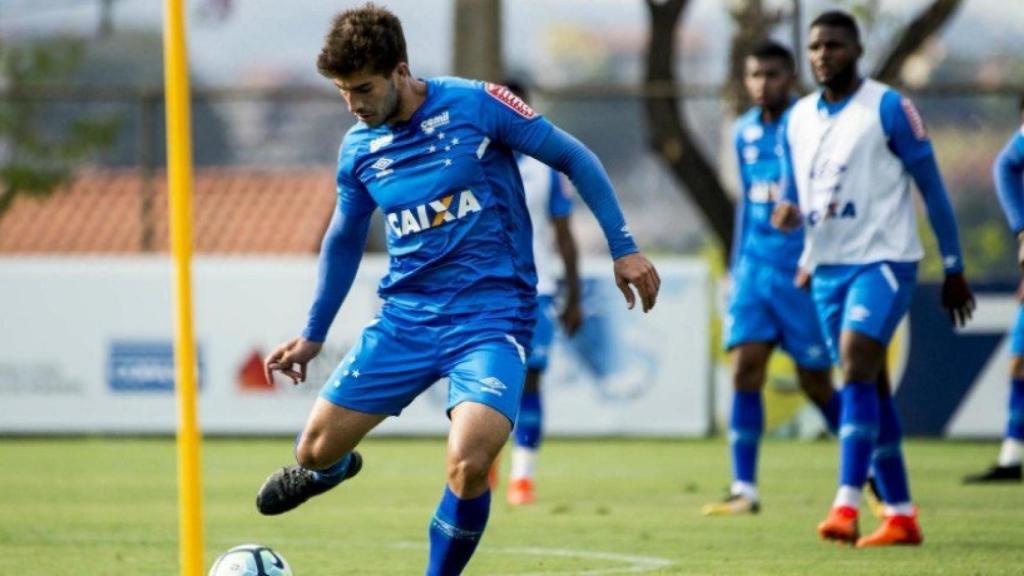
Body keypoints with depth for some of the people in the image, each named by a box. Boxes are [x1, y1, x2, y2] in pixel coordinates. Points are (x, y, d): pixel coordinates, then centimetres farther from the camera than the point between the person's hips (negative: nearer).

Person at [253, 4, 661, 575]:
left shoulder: (476, 105, -10)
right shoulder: (358, 148, 4)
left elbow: (575, 159, -1)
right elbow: (344, 241, 20)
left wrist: (624, 247, -3)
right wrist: (313, 336, 25)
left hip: (491, 318, -5)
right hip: (406, 318, 5)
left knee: (468, 465, -27)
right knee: (317, 448, 4)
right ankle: (334, 467, 43)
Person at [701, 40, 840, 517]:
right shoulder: (745, 132, 11)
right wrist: (737, 265, 22)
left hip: (802, 269, -5)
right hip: (755, 266, 5)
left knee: (817, 383, 1)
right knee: (745, 369, -7)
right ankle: (744, 489, -6)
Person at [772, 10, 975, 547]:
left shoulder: (887, 108, -7)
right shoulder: (799, 119, 10)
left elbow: (931, 187, -4)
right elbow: (795, 195, 19)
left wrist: (954, 270, -2)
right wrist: (788, 215, -7)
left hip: (883, 260, -6)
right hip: (827, 265, 7)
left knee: (856, 366, -22)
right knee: (869, 385, 9)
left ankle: (846, 507, -28)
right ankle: (901, 517, 15)